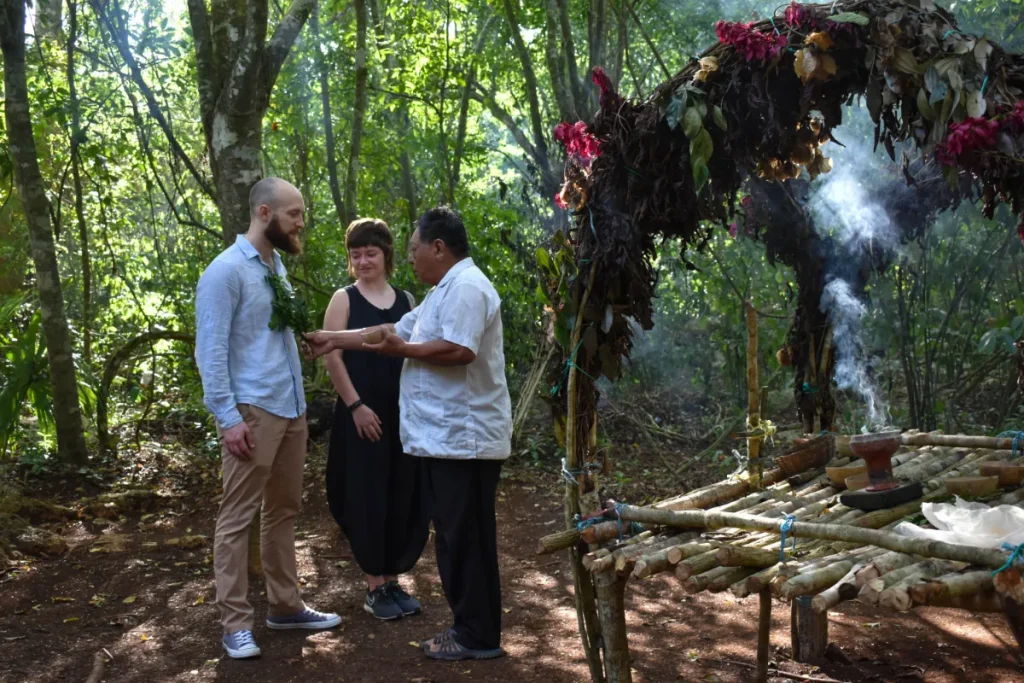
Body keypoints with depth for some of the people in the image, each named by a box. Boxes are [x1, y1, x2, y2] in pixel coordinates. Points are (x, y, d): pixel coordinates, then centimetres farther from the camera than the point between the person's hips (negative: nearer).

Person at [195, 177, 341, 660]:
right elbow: (210, 350, -15)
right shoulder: (227, 270, -11)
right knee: (238, 516, -2)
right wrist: (227, 416, -19)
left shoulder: (277, 266, 14)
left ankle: (284, 605, 25)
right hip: (252, 411, -9)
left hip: (291, 408, 9)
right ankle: (236, 623, 5)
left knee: (283, 510, 14)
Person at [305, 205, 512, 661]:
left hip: (463, 439, -11)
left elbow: (458, 350, -27)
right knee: (456, 537, 14)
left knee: (466, 539, -3)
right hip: (447, 437, 11)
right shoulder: (446, 290, 20)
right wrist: (335, 339, 23)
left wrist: (404, 350, -13)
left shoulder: (466, 287, -15)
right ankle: (471, 627, 23)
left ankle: (479, 637, 7)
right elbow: (396, 331, 25)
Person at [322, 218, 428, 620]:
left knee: (402, 497, 7)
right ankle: (374, 588, 11)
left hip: (403, 413, 4)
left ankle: (393, 581, 21)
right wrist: (356, 406, -13)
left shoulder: (406, 300, 11)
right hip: (363, 414, -4)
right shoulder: (344, 299, 0)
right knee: (367, 497, 0)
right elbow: (331, 356, -7)